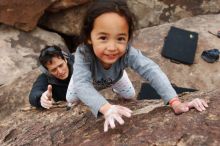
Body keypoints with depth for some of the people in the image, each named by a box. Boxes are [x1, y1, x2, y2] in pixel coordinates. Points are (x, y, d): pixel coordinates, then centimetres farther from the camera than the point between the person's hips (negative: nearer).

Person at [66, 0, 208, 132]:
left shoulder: (128, 52, -46)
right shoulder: (84, 53, -51)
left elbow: (151, 71, -52)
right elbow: (82, 85, -61)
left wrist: (176, 103, -65)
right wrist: (107, 109, -78)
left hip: (115, 77, 1)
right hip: (88, 77, -1)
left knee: (130, 95, 16)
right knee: (71, 99, 11)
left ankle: (113, 88, 47)